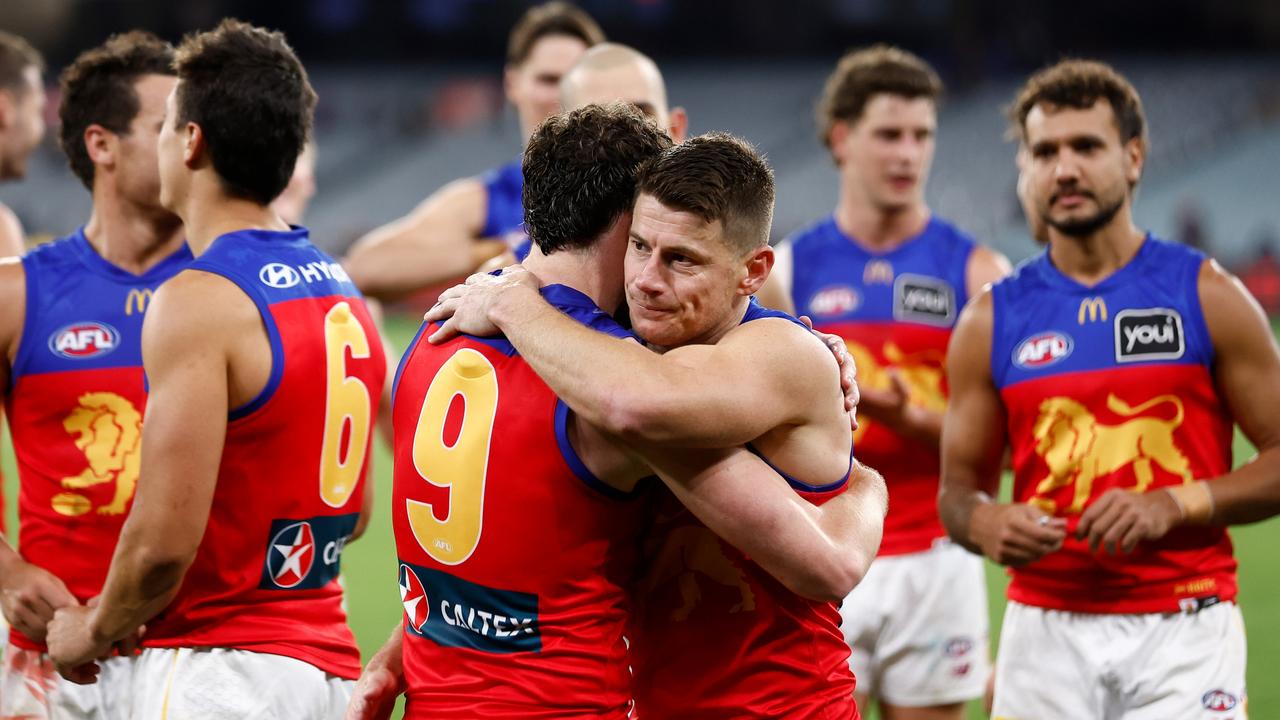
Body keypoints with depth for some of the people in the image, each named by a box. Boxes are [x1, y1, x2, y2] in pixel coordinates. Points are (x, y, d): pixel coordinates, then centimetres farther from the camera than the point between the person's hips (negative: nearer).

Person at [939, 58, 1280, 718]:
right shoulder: (991, 321, 8)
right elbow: (958, 487, 13)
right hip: (1045, 632, 2)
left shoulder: (1206, 297, 1)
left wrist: (1175, 505, -13)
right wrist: (984, 524, -10)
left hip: (1181, 632, -2)